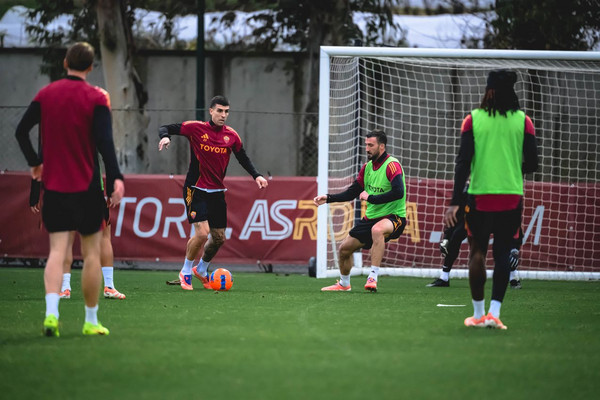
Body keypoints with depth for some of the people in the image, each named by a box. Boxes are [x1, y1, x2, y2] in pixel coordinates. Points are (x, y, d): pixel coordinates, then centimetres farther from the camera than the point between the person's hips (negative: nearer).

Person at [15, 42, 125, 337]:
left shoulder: (46, 94, 3)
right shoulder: (96, 98, -7)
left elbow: (21, 131, 7)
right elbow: (105, 142, -16)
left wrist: (35, 162, 20)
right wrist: (115, 179, -17)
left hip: (54, 187, 3)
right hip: (87, 188, -3)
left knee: (57, 251, 1)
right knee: (91, 253, 6)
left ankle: (51, 312, -19)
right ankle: (91, 321, 10)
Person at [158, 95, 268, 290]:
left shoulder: (231, 135, 3)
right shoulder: (196, 128, -8)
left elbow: (243, 158, 15)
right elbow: (166, 128, -5)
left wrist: (256, 175, 0)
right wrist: (165, 136, -28)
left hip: (217, 192, 5)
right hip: (196, 190, -5)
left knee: (219, 238, 6)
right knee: (202, 232, -19)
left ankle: (201, 270, 34)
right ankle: (186, 272, 4)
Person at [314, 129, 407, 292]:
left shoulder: (392, 165, -15)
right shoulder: (367, 167, 9)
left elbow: (398, 193, -29)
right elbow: (352, 192, 17)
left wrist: (371, 197, -27)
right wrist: (328, 198, 5)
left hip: (393, 217, -8)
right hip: (371, 217, 8)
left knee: (377, 230, -42)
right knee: (344, 248, 11)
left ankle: (373, 278, -41)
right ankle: (344, 284, 37)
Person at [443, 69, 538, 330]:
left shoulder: (473, 120, -2)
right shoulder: (522, 121, 0)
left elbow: (463, 162, -6)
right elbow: (532, 163, -1)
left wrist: (454, 202, -6)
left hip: (480, 197, -1)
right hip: (511, 198, 1)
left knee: (477, 252, 10)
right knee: (502, 254, 6)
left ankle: (478, 313, 12)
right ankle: (494, 312, -5)